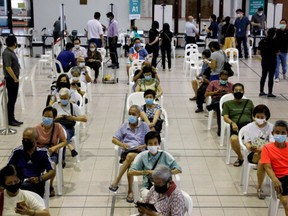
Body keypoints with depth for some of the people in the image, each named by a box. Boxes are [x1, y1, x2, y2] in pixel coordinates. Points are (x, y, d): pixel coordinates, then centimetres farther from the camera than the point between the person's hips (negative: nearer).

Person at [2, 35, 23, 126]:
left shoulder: (11, 52, 11)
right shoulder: (7, 53, -18)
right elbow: (8, 67, -24)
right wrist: (15, 79, -18)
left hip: (14, 79, 9)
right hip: (11, 80, -9)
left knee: (13, 100, 14)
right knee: (11, 100, -2)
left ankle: (12, 119, 22)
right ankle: (10, 120, 5)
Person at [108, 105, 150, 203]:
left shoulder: (144, 126, 14)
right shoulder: (124, 126, 17)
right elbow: (114, 139, 14)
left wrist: (143, 146, -11)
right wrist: (122, 144, -6)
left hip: (139, 152, -1)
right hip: (126, 151, 1)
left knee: (130, 156, -38)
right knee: (130, 164, -35)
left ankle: (116, 181, -33)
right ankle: (130, 191, -33)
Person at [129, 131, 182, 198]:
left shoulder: (165, 155, 3)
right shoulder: (142, 156, 2)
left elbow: (178, 170, 0)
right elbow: (130, 172, -4)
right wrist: (147, 172, -17)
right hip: (147, 187, 0)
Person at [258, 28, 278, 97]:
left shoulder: (262, 41, -1)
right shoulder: (275, 42, -14)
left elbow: (259, 51, 0)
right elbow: (277, 52, -15)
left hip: (264, 60, 5)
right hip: (272, 60, -5)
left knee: (263, 76, 15)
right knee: (271, 77, 3)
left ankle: (261, 91, 20)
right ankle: (270, 93, 7)